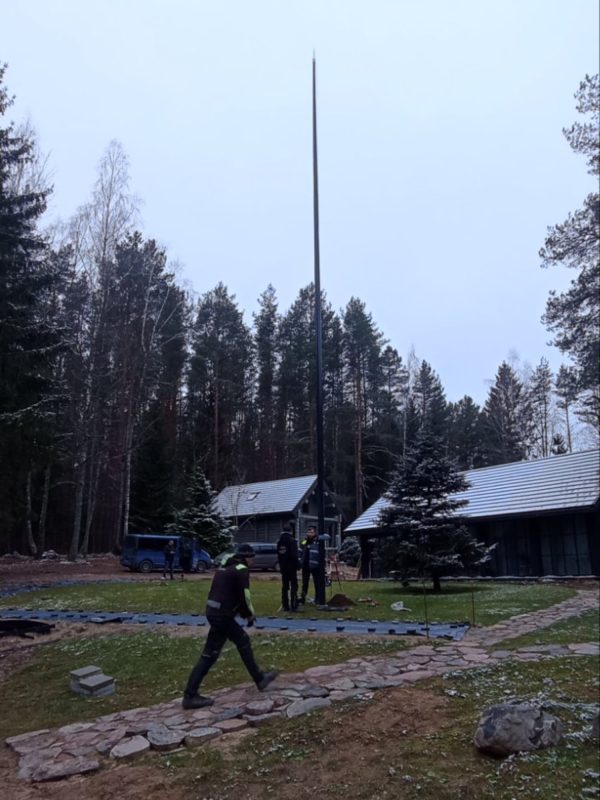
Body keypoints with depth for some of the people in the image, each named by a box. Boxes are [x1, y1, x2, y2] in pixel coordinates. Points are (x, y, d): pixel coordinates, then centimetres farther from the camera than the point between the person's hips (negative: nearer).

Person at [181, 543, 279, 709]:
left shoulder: (225, 567, 18)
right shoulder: (242, 570, -9)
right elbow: (244, 596, -12)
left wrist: (244, 613, 19)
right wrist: (250, 614, 6)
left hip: (214, 611, 9)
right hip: (221, 614, -9)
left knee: (243, 640, 15)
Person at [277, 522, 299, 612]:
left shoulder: (280, 541, 6)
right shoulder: (292, 540, -15)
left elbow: (278, 554, 11)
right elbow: (294, 555, -17)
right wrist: (297, 565, -9)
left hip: (283, 567, 6)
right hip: (292, 567, -6)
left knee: (285, 586, 11)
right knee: (293, 586, -3)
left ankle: (285, 606, 13)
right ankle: (293, 605, -8)